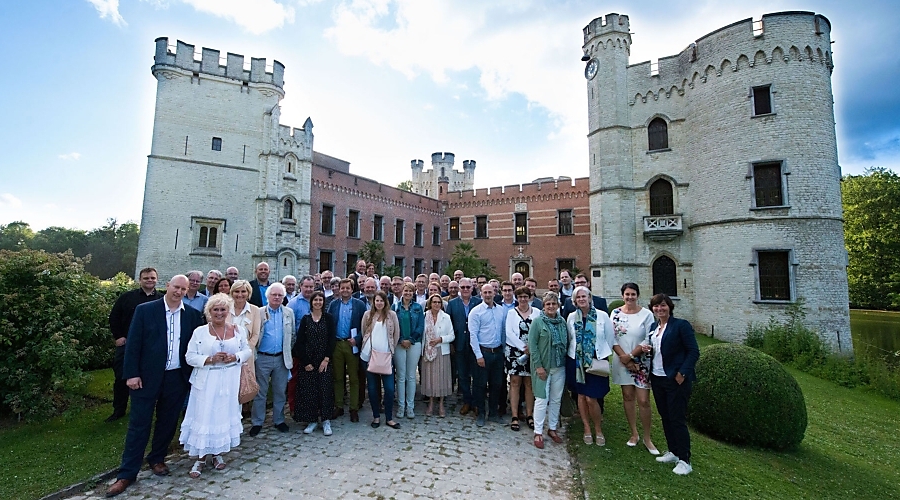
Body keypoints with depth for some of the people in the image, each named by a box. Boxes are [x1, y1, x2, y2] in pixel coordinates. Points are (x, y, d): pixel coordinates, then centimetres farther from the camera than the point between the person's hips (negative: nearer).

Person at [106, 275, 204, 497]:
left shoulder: (193, 315, 1)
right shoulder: (145, 310, -6)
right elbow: (133, 343, -6)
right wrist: (131, 374, -10)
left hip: (177, 378, 2)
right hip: (147, 377, -2)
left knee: (168, 422, 14)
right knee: (139, 424, 5)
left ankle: (157, 459, 34)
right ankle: (127, 473, 18)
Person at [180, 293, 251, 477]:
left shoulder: (238, 330, 1)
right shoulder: (200, 332, -3)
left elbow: (247, 351, 7)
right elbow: (190, 357, -4)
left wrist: (235, 357, -12)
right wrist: (210, 359, -18)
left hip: (230, 382, 2)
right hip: (206, 383, -2)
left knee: (225, 415, 10)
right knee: (204, 417, 1)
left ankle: (218, 454, 27)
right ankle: (201, 457, 18)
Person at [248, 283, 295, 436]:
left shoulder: (289, 313, 4)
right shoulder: (259, 313, -4)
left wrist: (290, 352, 7)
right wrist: (253, 353, -7)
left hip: (282, 358, 2)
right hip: (263, 358, -2)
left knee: (280, 392, 11)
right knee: (260, 392, 9)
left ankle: (278, 420, 25)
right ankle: (257, 422, 21)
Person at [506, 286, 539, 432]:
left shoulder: (537, 312, 3)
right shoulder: (511, 313, 1)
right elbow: (509, 332, -8)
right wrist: (523, 347, -14)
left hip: (532, 352, 1)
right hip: (515, 351, -1)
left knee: (529, 383, 9)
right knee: (515, 382, 1)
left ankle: (529, 415, 20)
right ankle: (515, 417, 8)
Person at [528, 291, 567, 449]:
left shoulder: (562, 321, 5)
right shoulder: (537, 321, -9)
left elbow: (567, 342, 13)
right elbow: (532, 344, -11)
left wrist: (565, 359, 5)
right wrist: (538, 366, -15)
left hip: (560, 366, 5)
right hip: (543, 366, -5)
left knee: (556, 399, 13)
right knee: (541, 399, 0)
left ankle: (552, 428, 29)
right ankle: (538, 432, 12)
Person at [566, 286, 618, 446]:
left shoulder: (602, 316, -5)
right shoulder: (571, 317, 1)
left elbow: (611, 340, 0)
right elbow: (569, 339, 8)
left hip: (596, 361, -2)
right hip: (577, 361, 3)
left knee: (591, 398, -5)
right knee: (581, 395, 10)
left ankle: (598, 430, 21)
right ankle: (587, 429, 28)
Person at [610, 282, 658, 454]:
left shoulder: (647, 314, -7)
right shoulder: (616, 313, 0)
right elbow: (612, 338, 0)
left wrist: (631, 356, -10)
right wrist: (623, 357, -10)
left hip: (641, 362, -2)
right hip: (622, 361, 2)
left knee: (644, 400, -1)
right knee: (627, 397, 11)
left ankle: (647, 438, 16)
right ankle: (634, 433, 26)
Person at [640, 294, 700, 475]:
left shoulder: (681, 325, -10)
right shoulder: (653, 326, 10)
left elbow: (694, 352, -12)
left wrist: (682, 374, -18)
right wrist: (645, 349, -2)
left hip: (676, 379, -7)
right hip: (657, 378, 7)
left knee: (677, 419, 0)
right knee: (665, 417, 15)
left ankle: (684, 460, 12)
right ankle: (673, 452, 30)